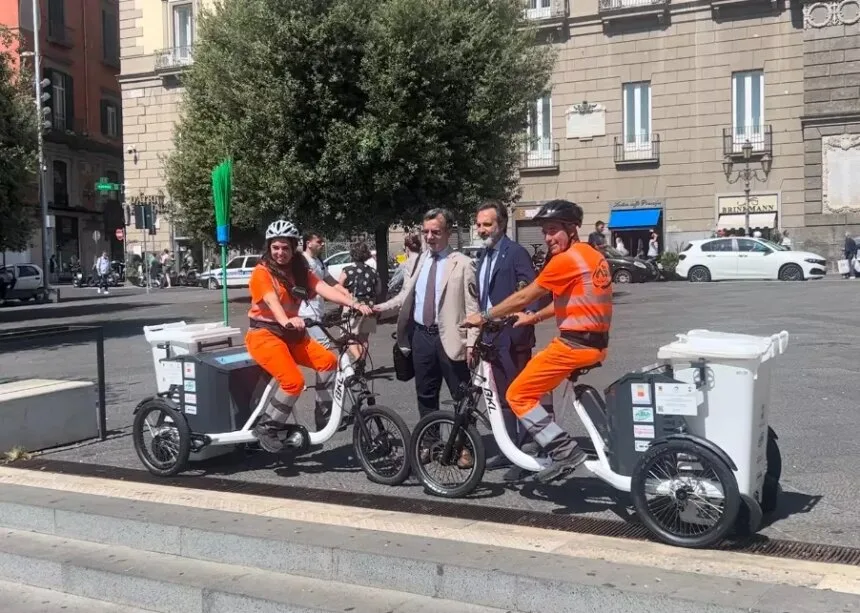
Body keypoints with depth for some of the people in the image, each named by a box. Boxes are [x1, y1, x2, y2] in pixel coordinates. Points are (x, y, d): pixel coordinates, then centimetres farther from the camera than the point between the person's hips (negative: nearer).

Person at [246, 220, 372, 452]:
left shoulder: (300, 271, 7)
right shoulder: (262, 272, -10)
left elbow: (325, 289, -7)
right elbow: (272, 301, -29)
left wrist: (356, 305, -23)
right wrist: (287, 321, -51)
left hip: (290, 333, 6)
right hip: (264, 333, -6)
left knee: (329, 361, -17)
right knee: (294, 381, -26)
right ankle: (266, 428, -8)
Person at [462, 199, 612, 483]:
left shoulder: (566, 259, -14)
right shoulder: (592, 255, 15)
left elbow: (524, 297, -9)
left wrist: (483, 317, 0)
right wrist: (532, 318, 25)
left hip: (574, 343, -10)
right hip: (596, 342, 10)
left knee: (518, 395, -2)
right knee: (540, 386, 26)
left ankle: (565, 450, -7)